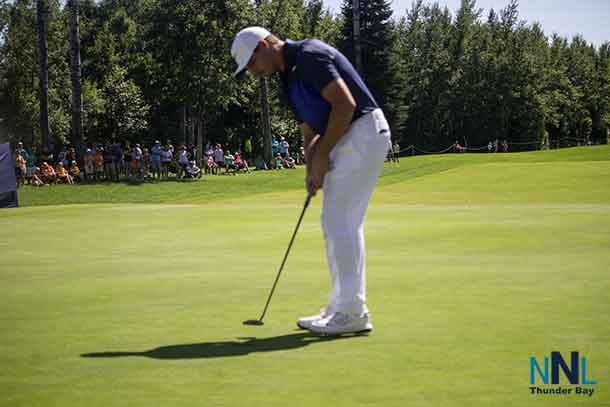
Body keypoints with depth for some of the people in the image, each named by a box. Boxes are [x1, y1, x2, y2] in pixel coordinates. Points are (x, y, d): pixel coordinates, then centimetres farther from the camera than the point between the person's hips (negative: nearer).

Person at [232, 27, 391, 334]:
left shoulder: (309, 56, -14)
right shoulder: (289, 76, 17)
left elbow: (345, 105, -22)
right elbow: (309, 132, 19)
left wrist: (322, 154, -14)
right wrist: (312, 168, 2)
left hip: (363, 134, -10)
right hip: (343, 141, 10)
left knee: (341, 223, -10)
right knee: (338, 224, 10)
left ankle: (353, 312, -7)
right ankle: (344, 308, 14)